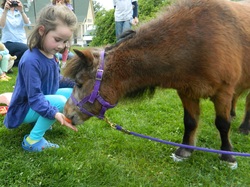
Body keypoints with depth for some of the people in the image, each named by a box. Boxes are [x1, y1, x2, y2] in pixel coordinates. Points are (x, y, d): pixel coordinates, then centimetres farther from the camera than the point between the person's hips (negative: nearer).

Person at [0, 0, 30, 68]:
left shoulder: (19, 11, 9)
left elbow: (27, 23, -9)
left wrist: (21, 11, -24)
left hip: (22, 42, 5)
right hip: (8, 43, -4)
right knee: (25, 48, -31)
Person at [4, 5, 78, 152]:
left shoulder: (51, 54, -4)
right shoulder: (31, 61, -32)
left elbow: (57, 79, 11)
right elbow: (34, 98, -32)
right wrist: (55, 113, -46)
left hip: (43, 99, 9)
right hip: (24, 109, -9)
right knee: (60, 101, -31)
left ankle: (41, 120, 10)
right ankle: (32, 141, -16)